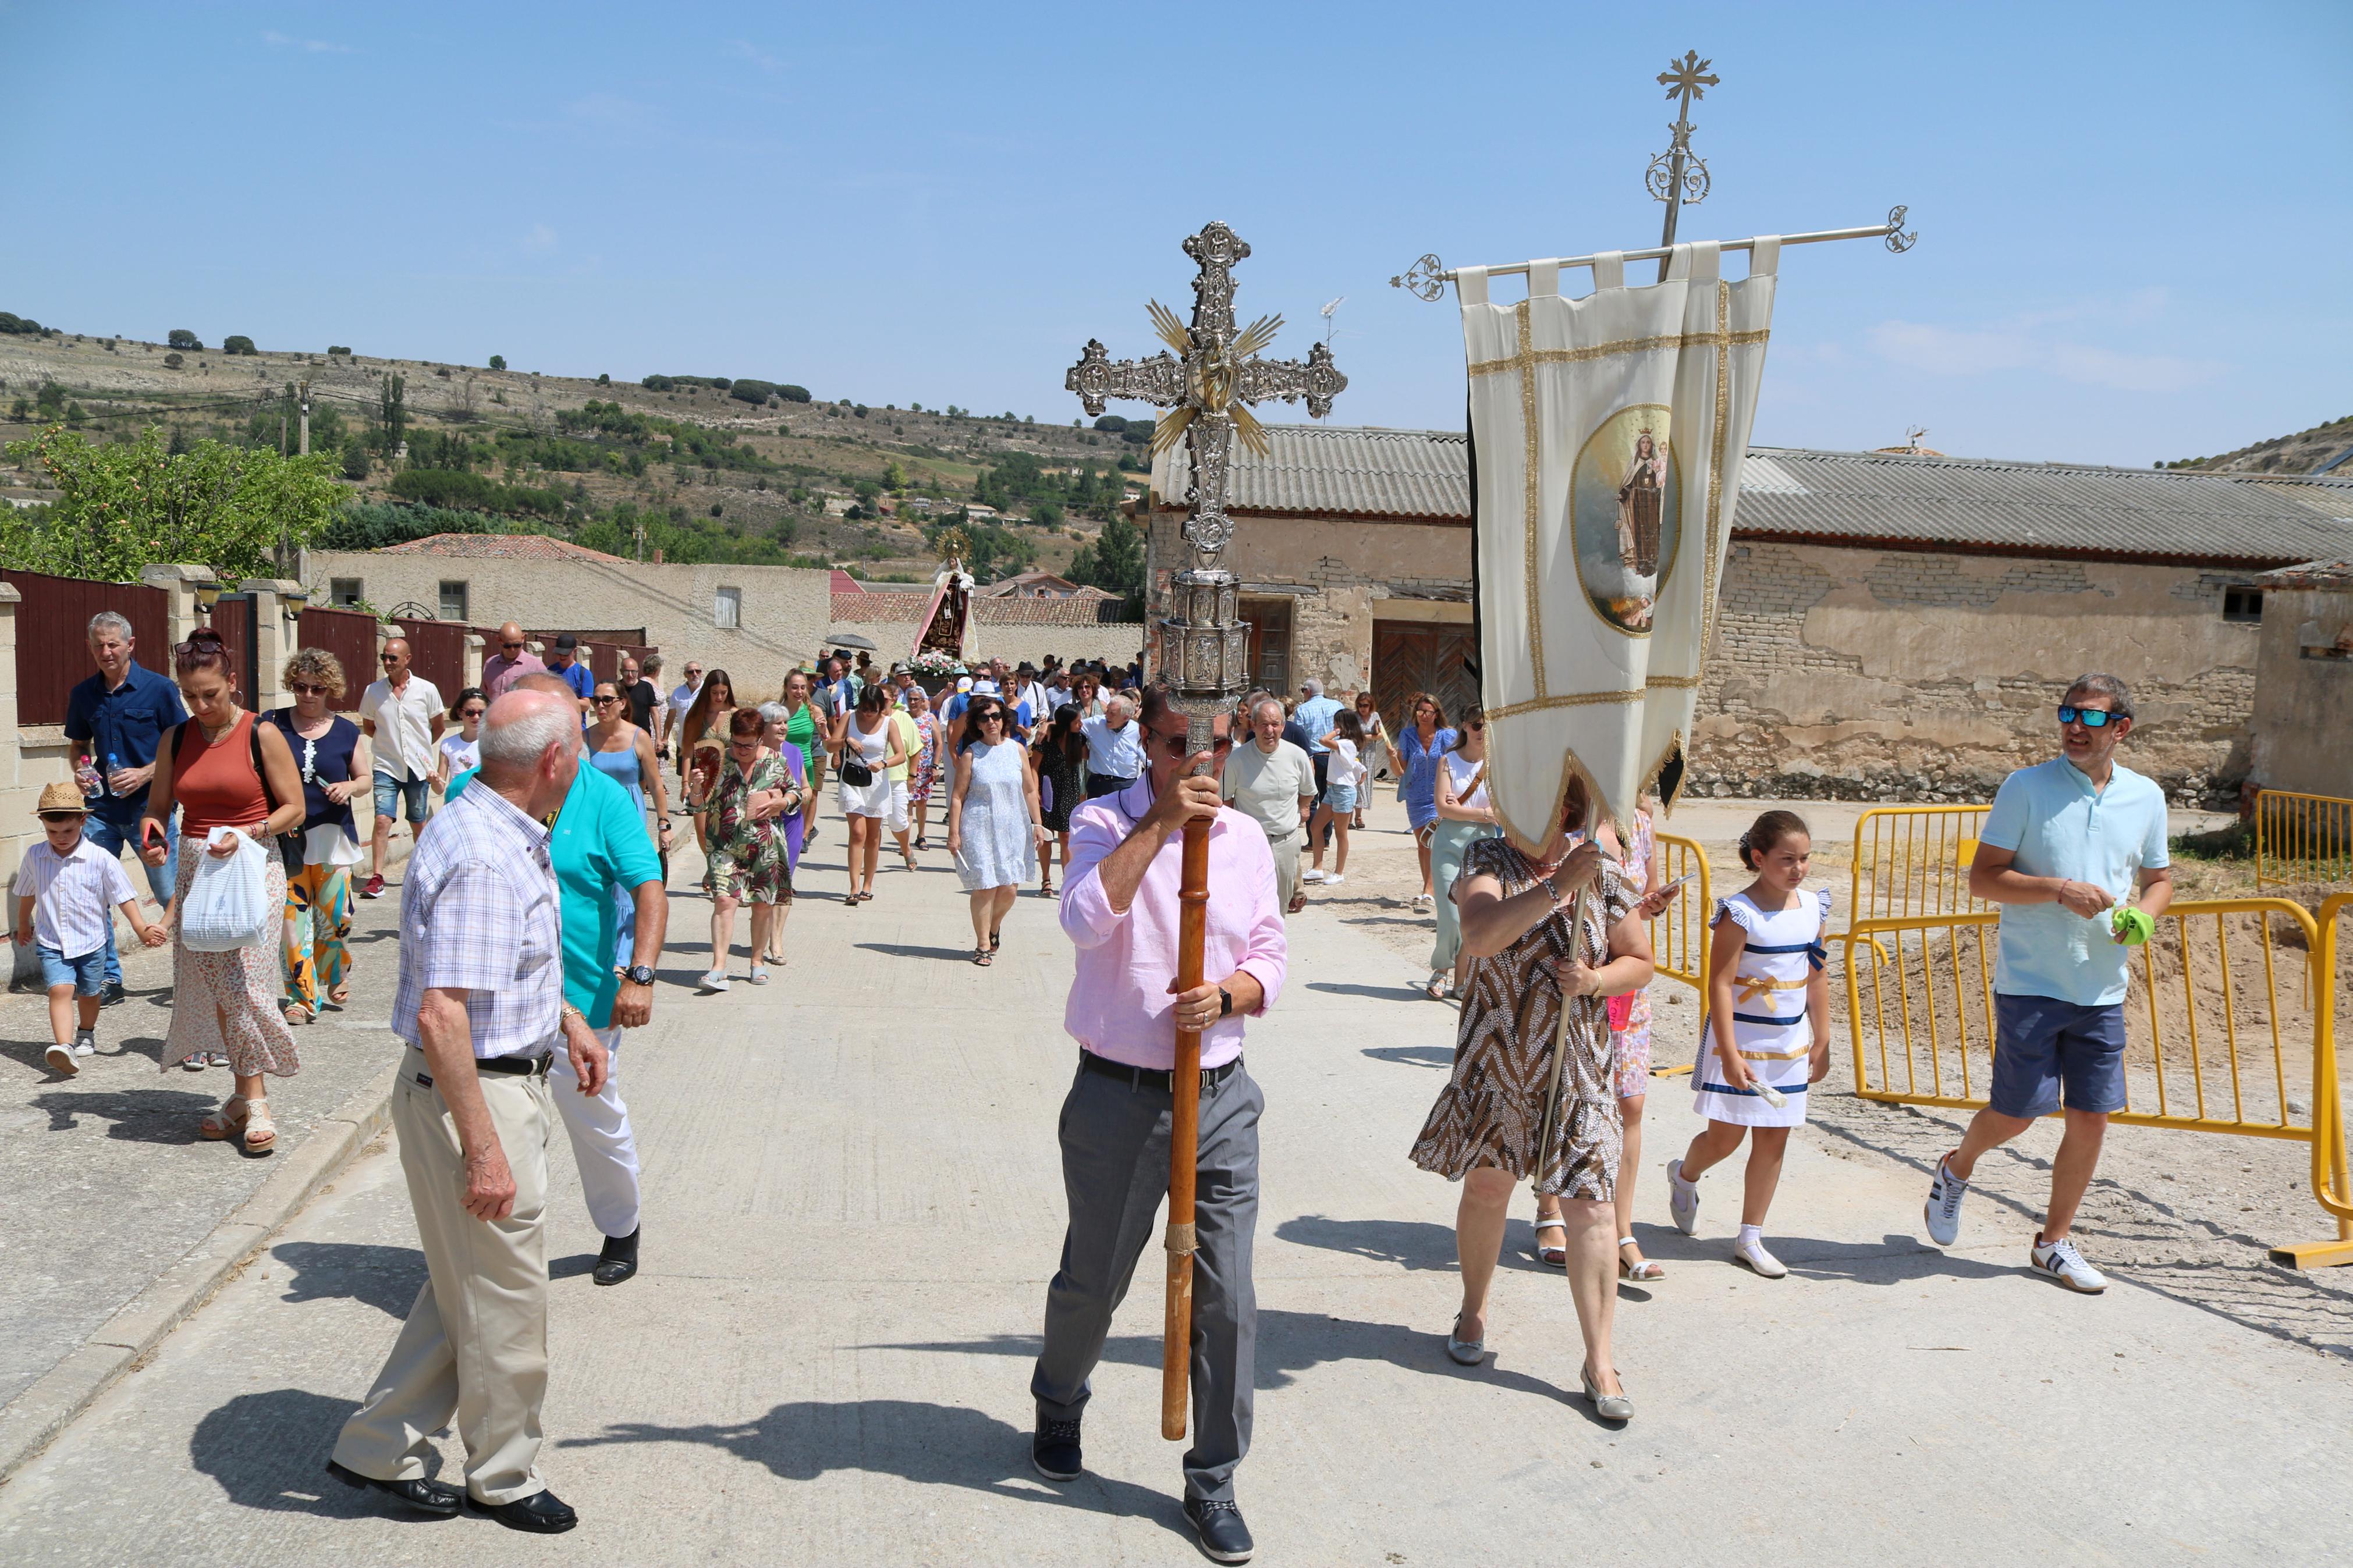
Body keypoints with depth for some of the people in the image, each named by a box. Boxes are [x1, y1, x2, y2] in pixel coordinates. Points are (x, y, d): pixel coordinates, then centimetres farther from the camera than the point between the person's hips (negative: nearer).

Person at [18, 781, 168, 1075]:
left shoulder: (100, 859, -12)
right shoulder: (34, 856, -3)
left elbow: (123, 896, -9)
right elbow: (27, 894, 15)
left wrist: (142, 930, -17)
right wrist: (23, 926, 28)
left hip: (91, 942, 0)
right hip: (51, 943, 0)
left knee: (89, 993, 17)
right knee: (60, 990, -19)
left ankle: (86, 1035, 44)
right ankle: (65, 1048, -33)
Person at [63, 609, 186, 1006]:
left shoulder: (159, 689, -6)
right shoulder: (84, 694, 7)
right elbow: (80, 745, 20)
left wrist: (145, 774, -16)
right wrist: (81, 771, -2)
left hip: (150, 807, -4)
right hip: (101, 809, 4)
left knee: (171, 897, 2)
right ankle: (108, 978, 14)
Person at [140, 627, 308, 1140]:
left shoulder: (262, 736, -4)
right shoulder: (177, 740, 9)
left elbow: (294, 809, -3)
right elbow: (158, 806, 14)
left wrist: (246, 834, -18)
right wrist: (151, 835, -8)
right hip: (196, 870, 5)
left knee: (243, 984, -11)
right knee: (211, 988, 4)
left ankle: (255, 1101, -3)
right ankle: (243, 1097, 13)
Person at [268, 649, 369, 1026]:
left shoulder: (346, 732, 7)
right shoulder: (273, 725, 4)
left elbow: (365, 777, 15)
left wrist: (350, 787, -8)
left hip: (333, 838, 1)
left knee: (334, 915, 1)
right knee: (293, 917, -6)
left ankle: (336, 980, 27)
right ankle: (302, 996, 2)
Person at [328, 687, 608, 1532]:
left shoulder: (510, 836, 7)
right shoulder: (482, 860, -27)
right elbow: (442, 1017, -30)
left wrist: (567, 1014, 24)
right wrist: (483, 1151, -28)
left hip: (507, 1079, 10)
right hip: (473, 1095, -10)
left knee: (469, 1285, 21)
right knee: (504, 1298, 7)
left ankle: (379, 1448, 32)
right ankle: (504, 1477, 26)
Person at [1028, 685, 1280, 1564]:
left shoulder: (1246, 838, 7)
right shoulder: (1105, 822, -6)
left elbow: (1270, 957, 9)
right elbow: (1085, 920, -25)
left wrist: (1228, 994, -13)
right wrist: (1160, 822, -27)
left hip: (1220, 1096, 3)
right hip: (1117, 1096, -3)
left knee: (1226, 1296, 3)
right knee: (1092, 1282, 14)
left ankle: (1213, 1481, 21)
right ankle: (1058, 1408, 45)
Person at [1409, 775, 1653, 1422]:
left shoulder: (1602, 875, -2)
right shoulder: (1488, 861, -8)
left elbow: (1639, 961, 7)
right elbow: (1479, 936, -27)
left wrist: (1594, 981, -14)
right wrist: (1556, 884, -35)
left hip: (1576, 1064, 0)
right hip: (1496, 1058, 0)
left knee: (1591, 1204, -4)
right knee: (1486, 1186, 14)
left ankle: (1599, 1360, 6)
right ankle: (1474, 1309, 39)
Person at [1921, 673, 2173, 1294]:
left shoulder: (2146, 798, 8)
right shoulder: (2026, 788, -5)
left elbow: (2159, 879, 20)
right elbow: (1983, 877, -7)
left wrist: (2143, 916, -2)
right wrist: (2060, 889, -21)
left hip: (2103, 987, 4)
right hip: (2030, 982, -4)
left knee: (2092, 1118, 5)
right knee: (2016, 1112, -2)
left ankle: (2055, 1243, 22)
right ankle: (1956, 1172, 30)